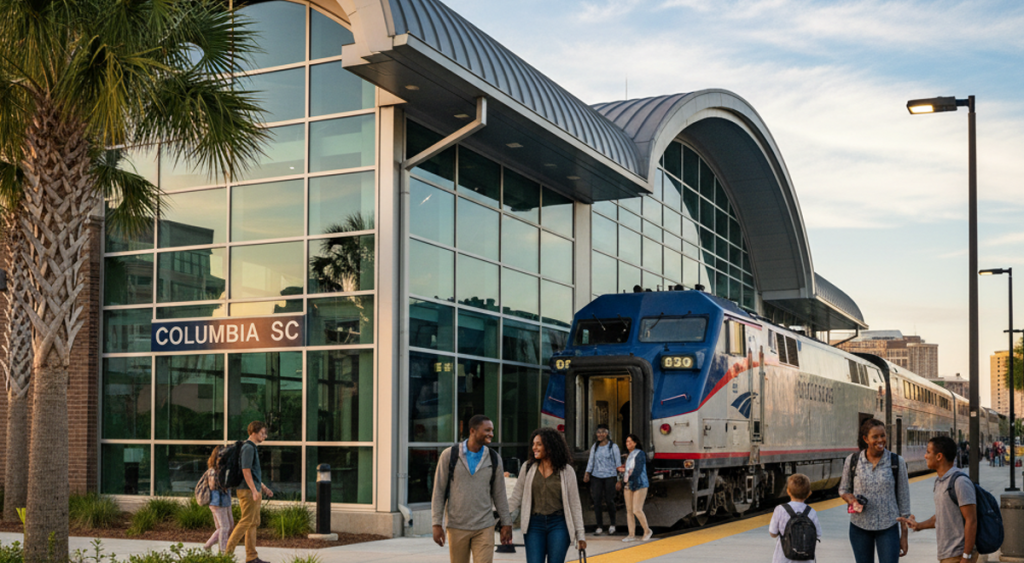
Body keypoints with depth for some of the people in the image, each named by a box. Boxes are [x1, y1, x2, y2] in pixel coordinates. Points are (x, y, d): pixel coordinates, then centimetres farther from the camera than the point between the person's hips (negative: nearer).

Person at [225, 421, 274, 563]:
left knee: (254, 523, 9)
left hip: (254, 491, 10)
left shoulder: (252, 448, 19)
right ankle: (228, 551, -6)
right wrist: (254, 490, -24)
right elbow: (246, 471, -19)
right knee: (246, 522, -9)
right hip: (248, 491, -10)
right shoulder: (248, 448, -13)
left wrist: (264, 488, 24)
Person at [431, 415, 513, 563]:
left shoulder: (494, 459, 3)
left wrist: (506, 523, 8)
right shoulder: (449, 455, -3)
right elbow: (438, 491, -1)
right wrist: (437, 524, -5)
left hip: (484, 528, 1)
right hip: (457, 527, -1)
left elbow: (499, 493, 10)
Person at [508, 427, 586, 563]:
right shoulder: (528, 468, 4)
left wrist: (580, 534, 1)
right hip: (535, 525, 1)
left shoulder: (566, 471, 0)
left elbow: (575, 504, 2)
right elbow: (516, 498, 7)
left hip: (558, 525, -1)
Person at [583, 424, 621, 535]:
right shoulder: (594, 446, 8)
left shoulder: (613, 446, -3)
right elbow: (591, 461, 5)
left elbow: (618, 463, -2)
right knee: (596, 501, -3)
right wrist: (587, 474, -11)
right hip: (596, 476, 3)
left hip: (610, 476, -3)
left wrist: (619, 480, -6)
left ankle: (612, 524, 22)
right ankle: (600, 527, 4)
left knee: (609, 501, -1)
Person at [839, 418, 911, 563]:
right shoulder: (853, 461, -3)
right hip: (859, 527, 2)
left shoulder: (897, 462, -5)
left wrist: (904, 535, 0)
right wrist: (850, 498, -13)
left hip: (888, 528, -1)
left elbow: (903, 501, 0)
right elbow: (843, 489, 12)